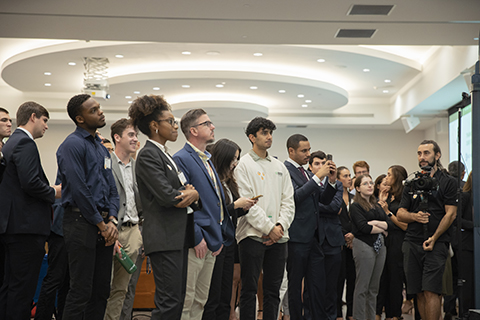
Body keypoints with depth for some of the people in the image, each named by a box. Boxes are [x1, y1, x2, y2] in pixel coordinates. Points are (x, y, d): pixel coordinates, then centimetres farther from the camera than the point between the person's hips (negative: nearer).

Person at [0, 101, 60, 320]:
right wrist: (54, 193, -6)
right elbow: (31, 183, -22)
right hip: (26, 227, -10)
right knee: (23, 287, -7)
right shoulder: (25, 143, -11)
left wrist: (49, 191, 14)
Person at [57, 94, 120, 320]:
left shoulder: (101, 147, 18)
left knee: (102, 290, 11)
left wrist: (112, 220, 1)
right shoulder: (73, 144, -9)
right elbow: (79, 190, -15)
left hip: (104, 225, 8)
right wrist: (101, 224, -10)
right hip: (82, 222, -8)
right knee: (81, 291, -7)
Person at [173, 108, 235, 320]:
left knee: (200, 300, 13)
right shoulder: (181, 159, -10)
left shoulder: (207, 161, 19)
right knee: (186, 300, -6)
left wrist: (221, 237, 15)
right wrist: (196, 238, -18)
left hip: (211, 242, 9)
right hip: (195, 243, -9)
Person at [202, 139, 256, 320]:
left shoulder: (228, 182, 14)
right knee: (212, 298, -4)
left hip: (229, 242, 9)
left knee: (225, 298, 11)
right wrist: (236, 205, -15)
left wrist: (244, 208, 2)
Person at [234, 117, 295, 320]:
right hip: (253, 235, -5)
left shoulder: (279, 167, 16)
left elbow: (288, 201, 11)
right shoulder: (244, 164, -1)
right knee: (249, 289, -1)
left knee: (273, 289, 8)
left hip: (278, 237, 5)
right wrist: (269, 228, -12)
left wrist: (280, 226, -5)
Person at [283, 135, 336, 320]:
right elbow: (295, 197, -21)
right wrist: (317, 177, -20)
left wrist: (330, 180, 0)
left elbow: (325, 199, 17)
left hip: (313, 236, 8)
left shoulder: (307, 174, 18)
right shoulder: (285, 170, -9)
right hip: (297, 237, -8)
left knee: (317, 282, 9)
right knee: (295, 284, 2)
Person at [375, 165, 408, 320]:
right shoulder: (386, 196, 12)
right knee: (381, 277, 6)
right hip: (382, 239, 5)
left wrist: (388, 212, -9)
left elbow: (405, 226, -11)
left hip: (397, 242, -5)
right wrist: (380, 201, 1)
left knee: (395, 278, 3)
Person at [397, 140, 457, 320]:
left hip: (436, 244, -4)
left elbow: (451, 214, -5)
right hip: (412, 243, 5)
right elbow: (400, 214, 13)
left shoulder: (448, 182, 3)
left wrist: (434, 238, -13)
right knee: (419, 293, 7)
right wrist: (414, 216, -10)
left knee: (431, 291, -12)